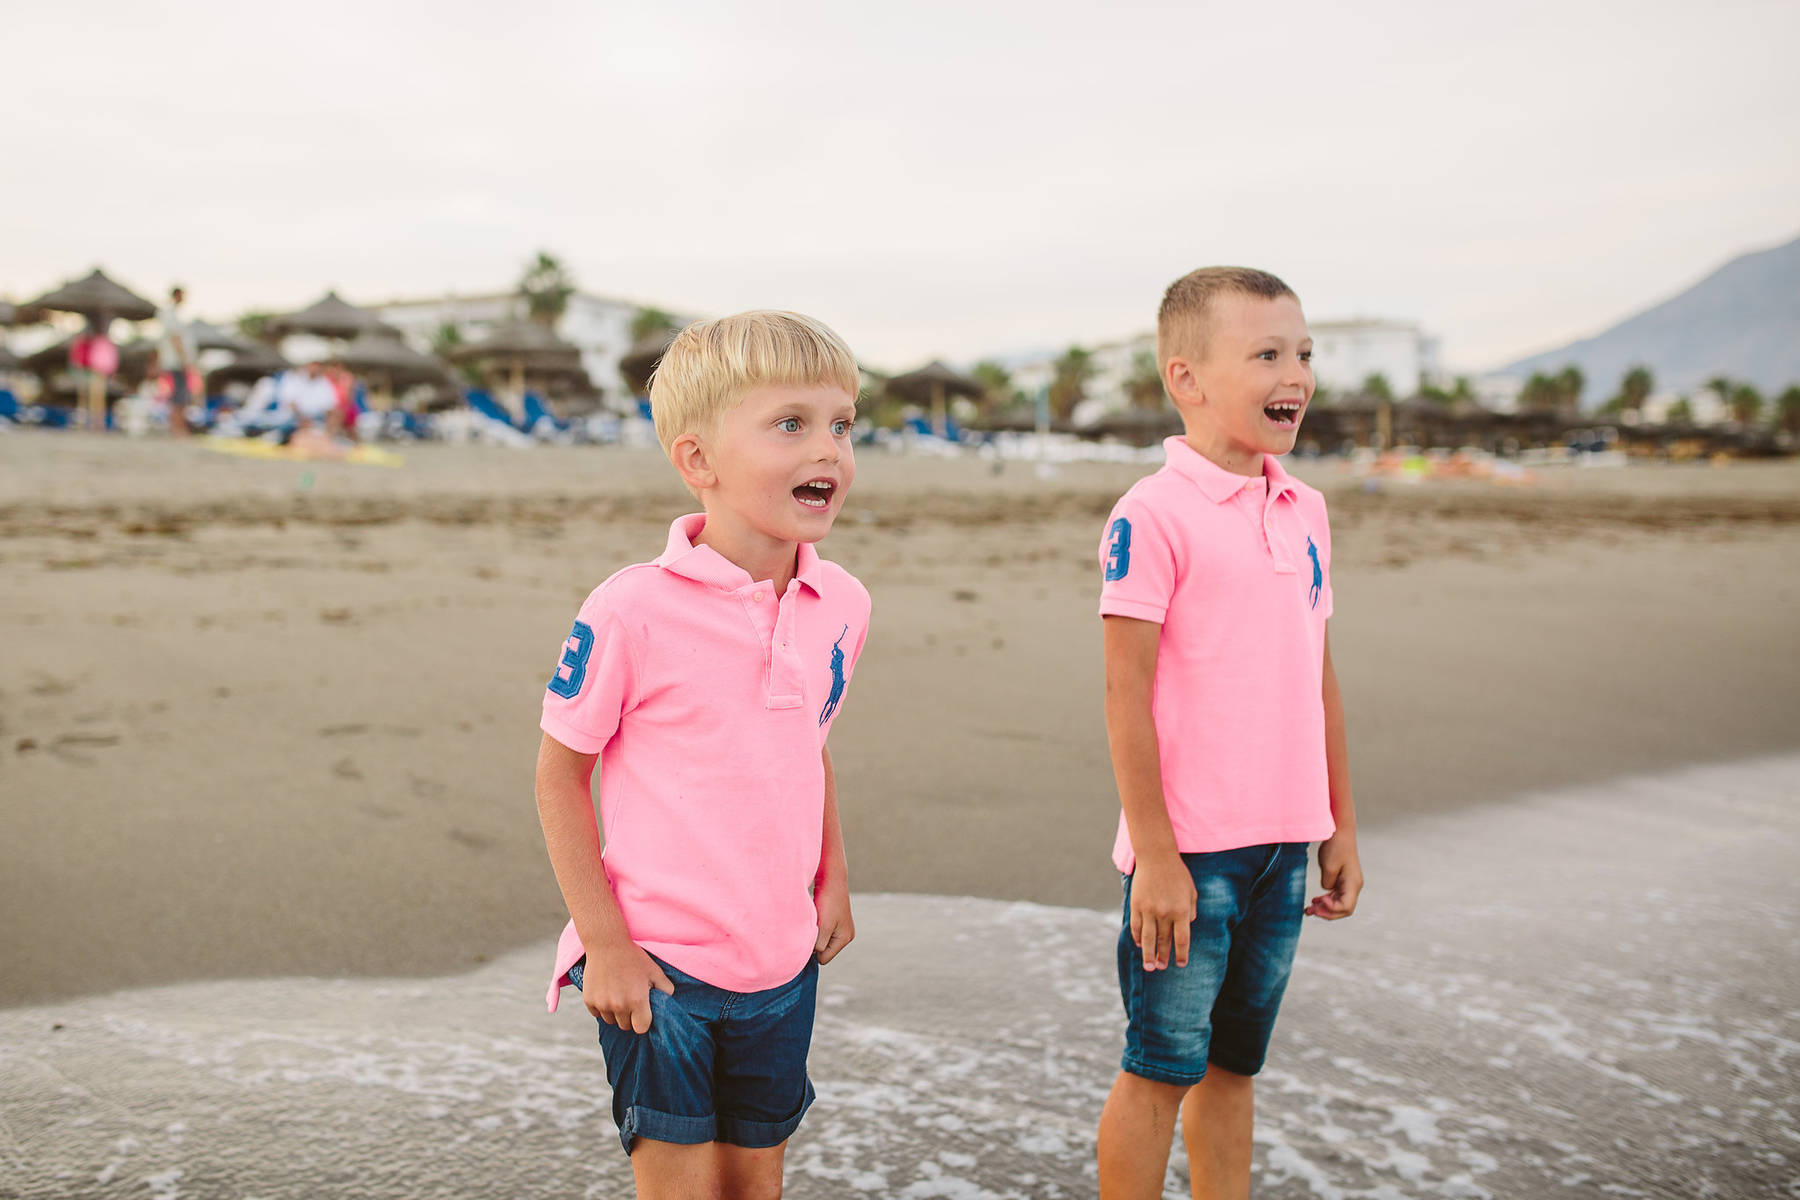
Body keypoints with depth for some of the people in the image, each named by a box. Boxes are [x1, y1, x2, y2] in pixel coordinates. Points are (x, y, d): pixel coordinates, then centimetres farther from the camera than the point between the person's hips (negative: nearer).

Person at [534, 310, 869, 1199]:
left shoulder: (841, 606, -1)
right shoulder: (633, 611, -19)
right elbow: (558, 776, -10)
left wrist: (832, 877, 8)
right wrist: (605, 943, -11)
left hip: (783, 961, 5)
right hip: (658, 966, -5)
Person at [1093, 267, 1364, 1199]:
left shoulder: (1304, 510, 9)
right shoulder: (1152, 516, -13)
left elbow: (1318, 677, 14)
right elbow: (1126, 695, -14)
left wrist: (1342, 825, 15)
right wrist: (1155, 856, -15)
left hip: (1283, 843, 6)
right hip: (1189, 849, -6)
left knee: (1234, 1065, 18)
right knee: (1160, 1069, 5)